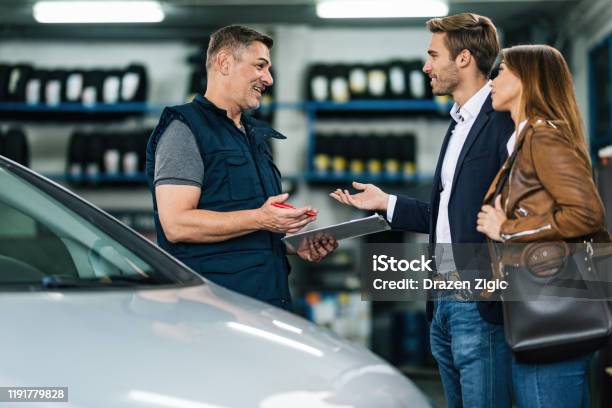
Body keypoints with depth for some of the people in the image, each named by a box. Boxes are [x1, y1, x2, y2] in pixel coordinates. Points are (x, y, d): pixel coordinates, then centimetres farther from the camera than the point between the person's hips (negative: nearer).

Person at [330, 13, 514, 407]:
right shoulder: (459, 123, 18)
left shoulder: (504, 120, -12)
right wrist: (387, 203, 15)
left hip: (481, 305, -9)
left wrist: (497, 280, -22)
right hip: (443, 304, 10)